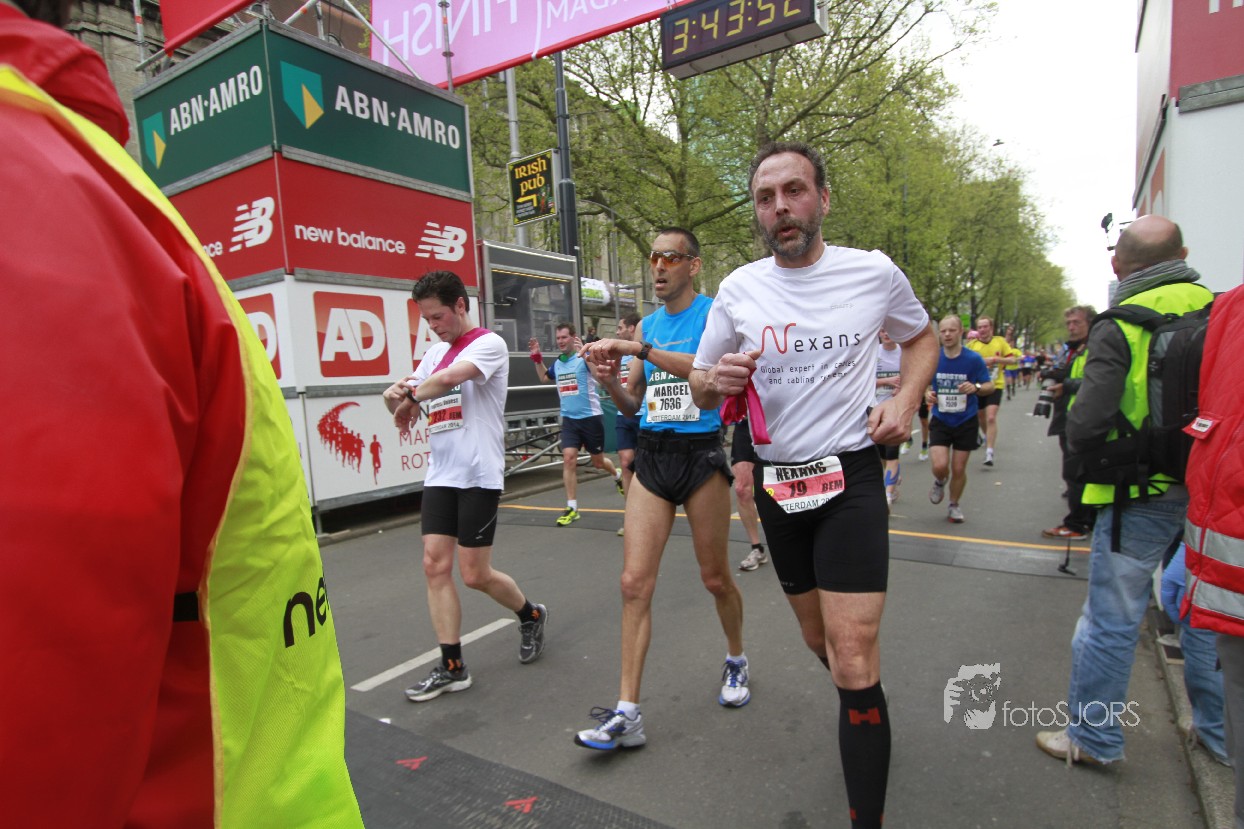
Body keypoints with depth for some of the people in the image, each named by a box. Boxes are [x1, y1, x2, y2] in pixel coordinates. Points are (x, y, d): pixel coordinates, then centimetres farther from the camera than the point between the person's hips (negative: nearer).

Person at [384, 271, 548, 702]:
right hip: (439, 475, 7)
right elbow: (404, 398, 18)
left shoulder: (489, 343, -8)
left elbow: (448, 379, -26)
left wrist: (410, 397, -8)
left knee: (475, 574, 0)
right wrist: (395, 395, -6)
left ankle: (531, 615, 29)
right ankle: (451, 667, 14)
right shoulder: (435, 352, 16)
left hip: (479, 476, -7)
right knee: (435, 565, 2)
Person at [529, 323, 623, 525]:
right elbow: (544, 378, 26)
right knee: (569, 458, -9)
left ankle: (617, 475, 46)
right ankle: (572, 507, -1)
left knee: (598, 461, 11)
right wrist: (537, 357, 12)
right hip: (569, 419, 4)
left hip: (590, 417, -4)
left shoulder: (584, 357, -12)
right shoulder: (557, 363, 6)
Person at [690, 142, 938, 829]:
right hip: (775, 481, 3)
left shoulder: (874, 272, -5)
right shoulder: (737, 289, -1)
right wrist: (716, 380, -18)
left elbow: (922, 336, 15)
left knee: (852, 662, -10)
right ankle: (866, 710, 52)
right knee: (818, 639, 20)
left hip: (849, 476, -3)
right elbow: (700, 387, 7)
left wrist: (906, 400, -4)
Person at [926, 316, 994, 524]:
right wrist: (927, 393, -12)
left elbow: (990, 386, -2)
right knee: (940, 465, -13)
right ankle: (940, 482, 24)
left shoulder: (974, 359, -9)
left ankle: (955, 505, 30)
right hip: (940, 421, 1)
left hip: (966, 422, 0)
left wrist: (976, 387, -24)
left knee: (959, 469, 5)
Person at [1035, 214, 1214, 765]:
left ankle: (1093, 738, 19)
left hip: (1140, 498, -6)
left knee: (1111, 621, 5)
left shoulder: (1118, 328, -14)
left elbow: (1086, 426, -20)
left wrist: (1086, 453, 1)